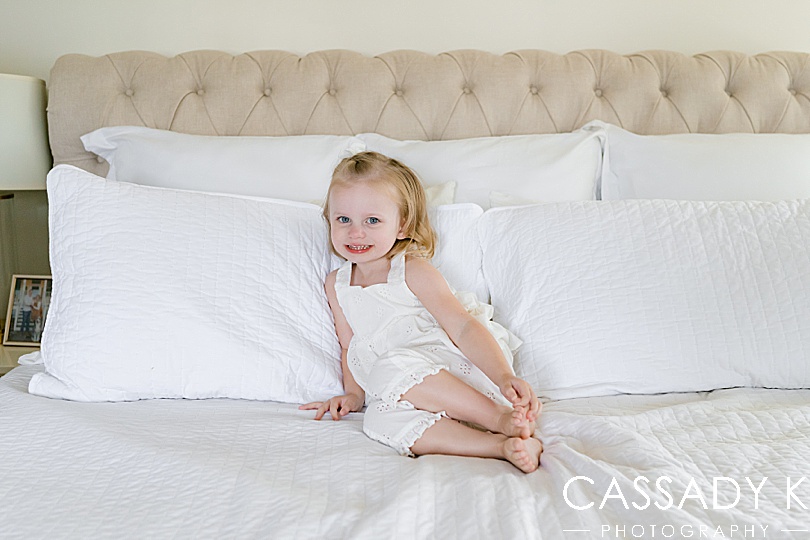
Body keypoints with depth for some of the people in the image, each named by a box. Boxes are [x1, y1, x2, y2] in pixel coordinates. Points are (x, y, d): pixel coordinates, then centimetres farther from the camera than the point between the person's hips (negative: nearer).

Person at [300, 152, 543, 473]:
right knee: (380, 421, -30)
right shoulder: (336, 285, 12)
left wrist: (505, 377, -28)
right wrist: (353, 393, 2)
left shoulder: (413, 272, -5)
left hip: (456, 370, -4)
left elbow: (464, 327, -15)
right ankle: (501, 446, -33)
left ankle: (500, 417, -28)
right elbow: (349, 345, 20)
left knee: (391, 368, -34)